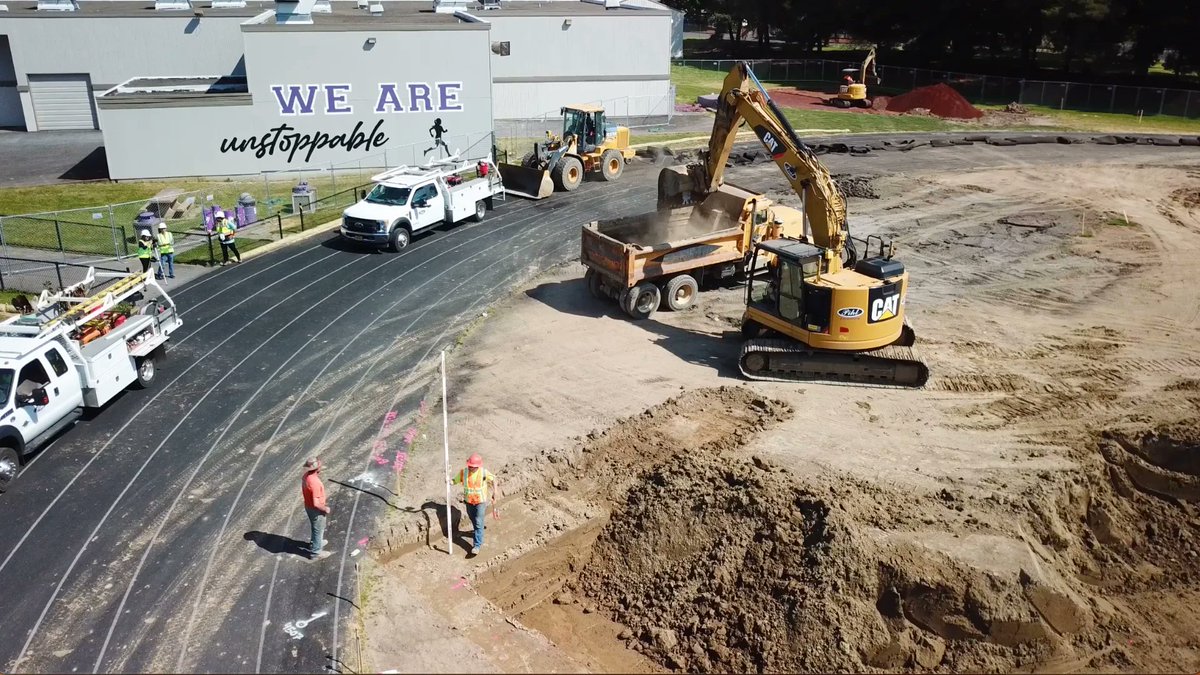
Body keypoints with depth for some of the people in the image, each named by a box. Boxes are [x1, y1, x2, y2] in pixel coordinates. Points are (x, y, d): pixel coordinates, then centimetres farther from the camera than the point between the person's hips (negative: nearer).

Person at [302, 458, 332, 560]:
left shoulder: (306, 476, -9)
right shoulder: (315, 483, -38)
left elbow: (305, 490, 10)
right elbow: (316, 504, -32)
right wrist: (325, 509, -16)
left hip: (308, 506, 8)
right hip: (316, 510, -8)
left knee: (315, 527, 31)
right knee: (318, 529, 12)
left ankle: (314, 542, 53)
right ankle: (315, 552, 29)